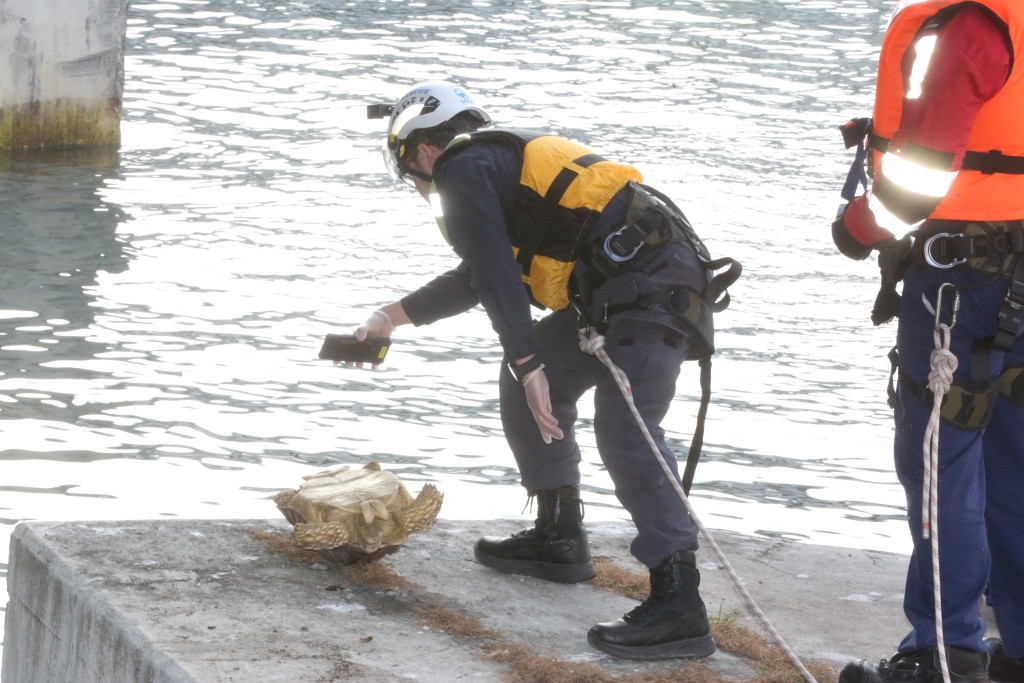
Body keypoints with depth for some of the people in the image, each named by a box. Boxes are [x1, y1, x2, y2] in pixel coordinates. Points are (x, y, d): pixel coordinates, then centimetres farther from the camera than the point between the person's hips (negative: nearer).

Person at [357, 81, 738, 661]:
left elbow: (496, 274, -13)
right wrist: (396, 315, 53)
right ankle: (559, 539, 28)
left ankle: (679, 603, -31)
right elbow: (477, 277, 44)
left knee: (625, 429, -22)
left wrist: (529, 365, -18)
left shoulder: (464, 169, 1)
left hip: (650, 284, -10)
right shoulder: (501, 161, 31)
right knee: (527, 383, 21)